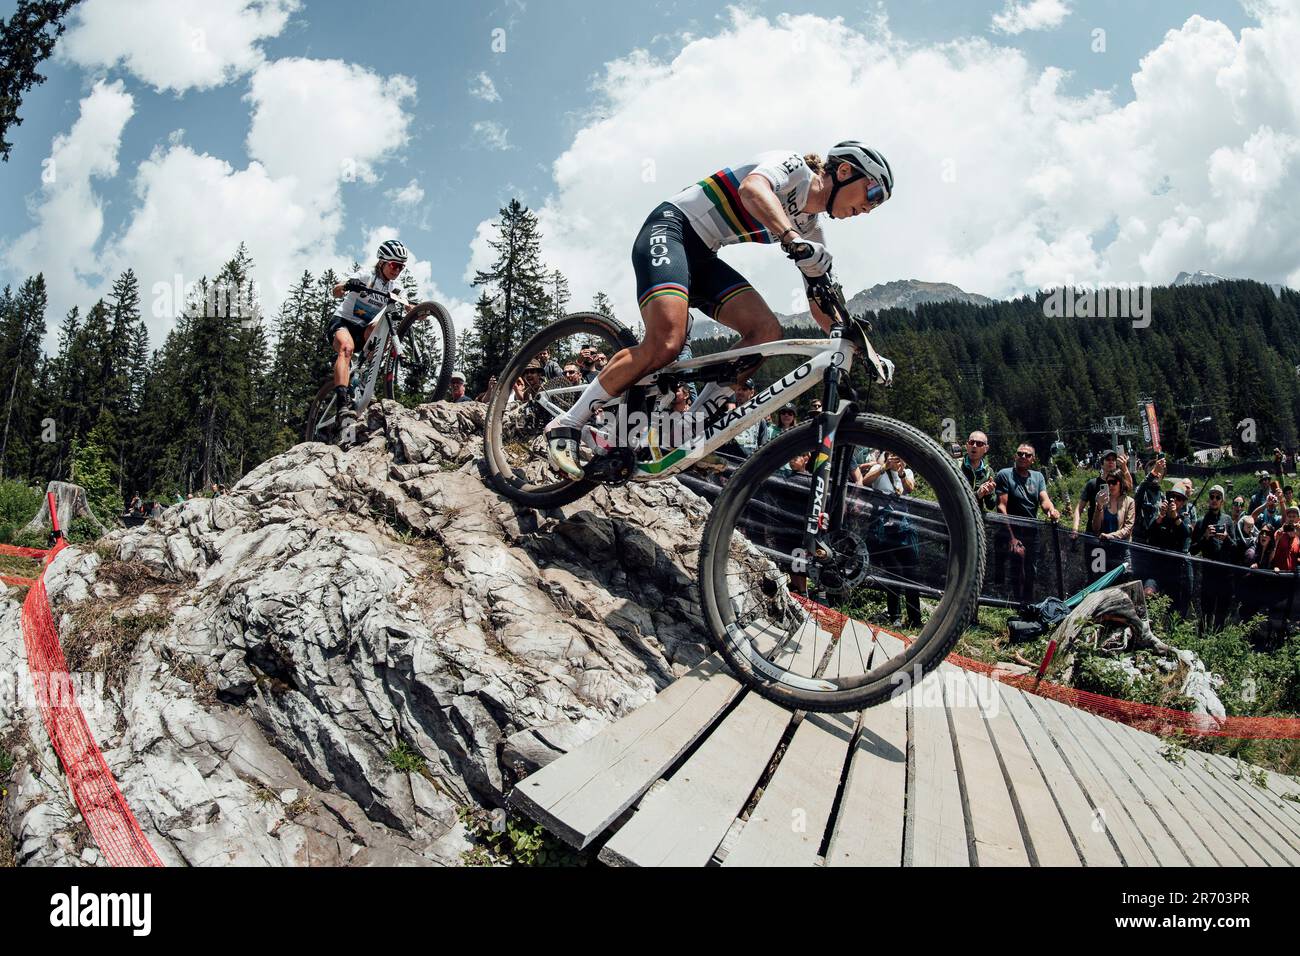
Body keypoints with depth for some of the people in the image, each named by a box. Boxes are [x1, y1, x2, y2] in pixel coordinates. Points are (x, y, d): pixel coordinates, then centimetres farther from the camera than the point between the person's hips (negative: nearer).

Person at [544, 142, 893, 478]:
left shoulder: (810, 225, 15)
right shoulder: (793, 165, -9)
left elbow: (821, 302, 16)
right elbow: (752, 189, -33)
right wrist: (795, 240, -49)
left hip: (702, 256, 9)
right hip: (670, 228, -9)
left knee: (766, 331, -14)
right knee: (666, 342, -29)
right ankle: (567, 424, -17)